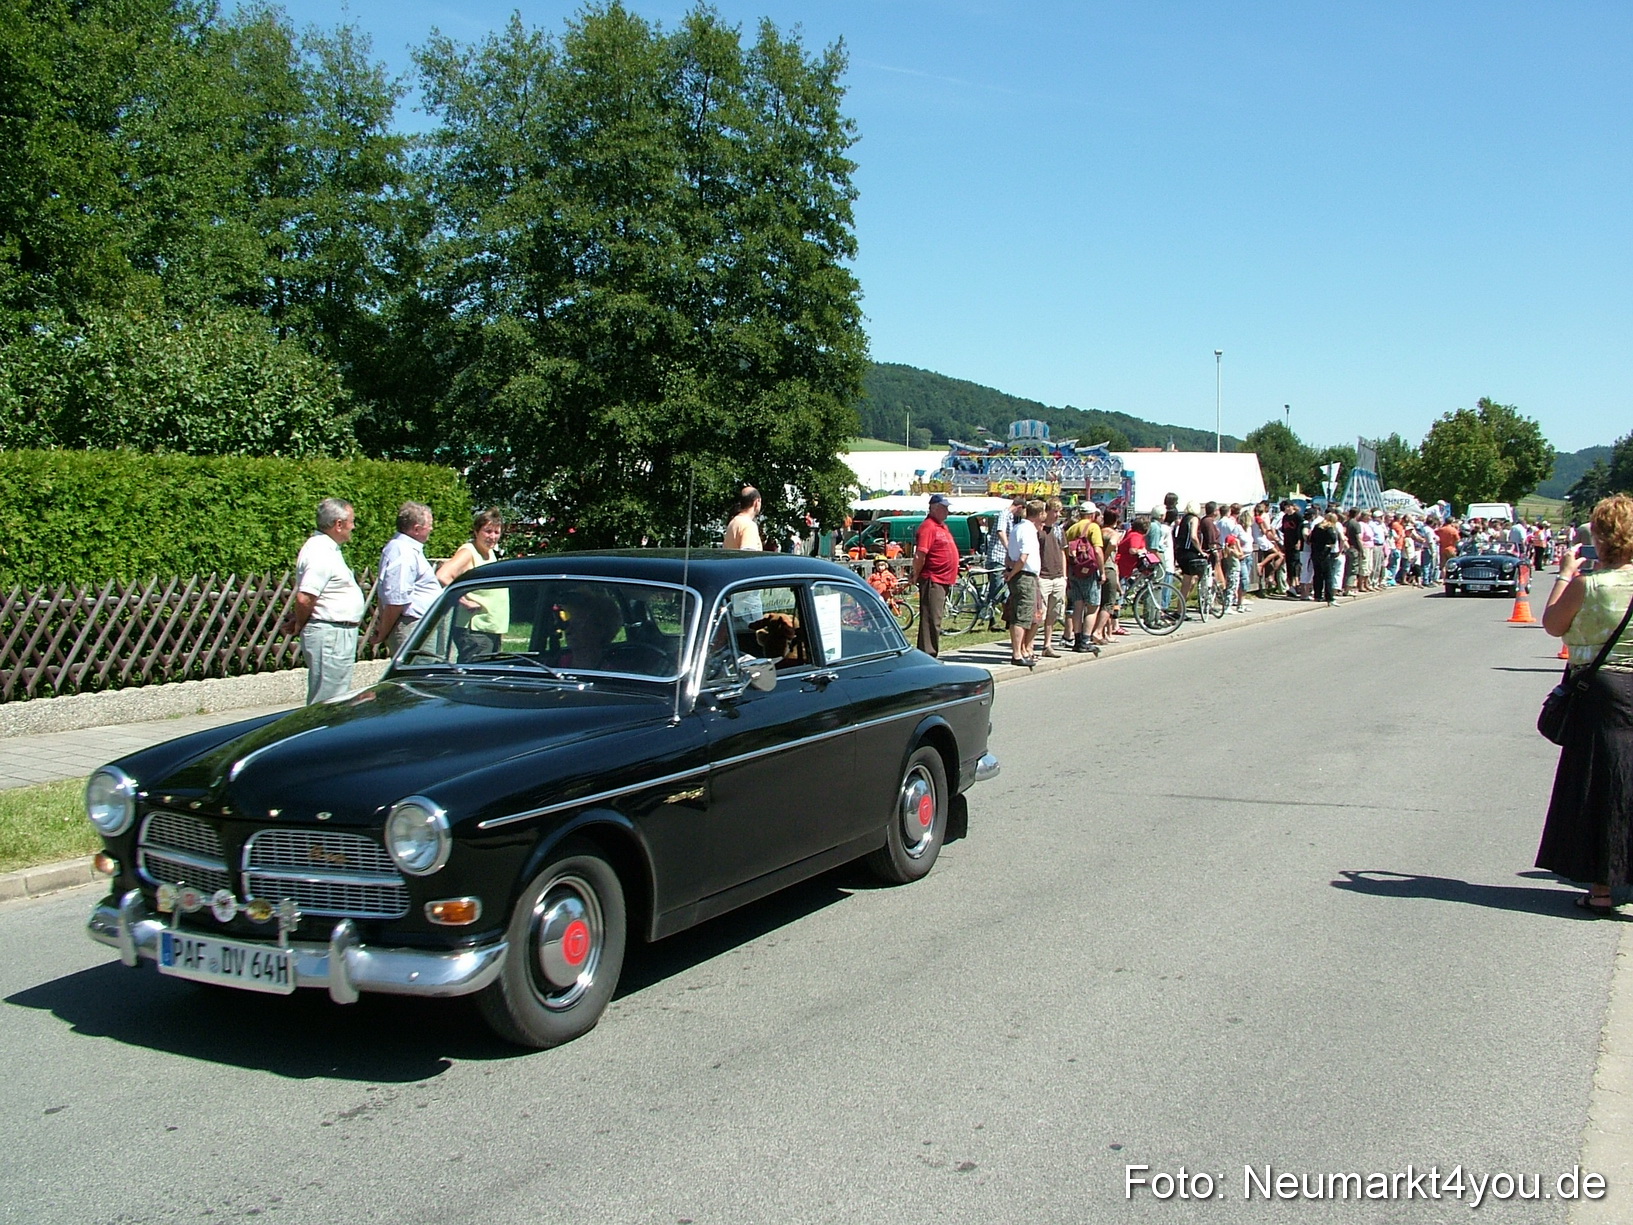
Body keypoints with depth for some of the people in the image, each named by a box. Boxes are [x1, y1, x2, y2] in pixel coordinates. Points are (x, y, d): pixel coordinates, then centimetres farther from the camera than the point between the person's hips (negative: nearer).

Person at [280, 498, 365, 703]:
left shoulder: (325, 547, 15)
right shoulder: (320, 553, -19)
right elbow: (304, 598, -23)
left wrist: (296, 621, 12)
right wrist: (298, 626, -7)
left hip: (339, 633, 10)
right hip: (330, 634, -10)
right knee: (327, 700, -7)